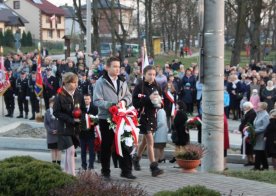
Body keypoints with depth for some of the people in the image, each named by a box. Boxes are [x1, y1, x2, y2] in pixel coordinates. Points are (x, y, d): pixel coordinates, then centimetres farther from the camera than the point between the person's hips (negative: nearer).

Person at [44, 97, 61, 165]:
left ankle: (58, 164, 6)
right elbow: (46, 124, 2)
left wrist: (58, 130, -12)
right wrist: (51, 131, -10)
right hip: (51, 134, 2)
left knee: (58, 149, 3)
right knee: (53, 150, 7)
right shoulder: (47, 112, 1)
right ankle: (54, 164, 12)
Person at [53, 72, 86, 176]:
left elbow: (83, 110, 11)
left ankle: (66, 173, 25)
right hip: (64, 127, -5)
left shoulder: (78, 95, 2)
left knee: (69, 151, 14)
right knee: (71, 150, -13)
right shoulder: (60, 96, -12)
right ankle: (72, 175, -12)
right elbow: (56, 112, -11)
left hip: (75, 128, 5)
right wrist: (71, 119, -18)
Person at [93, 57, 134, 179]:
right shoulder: (101, 82, -6)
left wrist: (124, 101, -8)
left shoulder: (122, 82, 10)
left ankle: (126, 170, 9)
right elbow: (97, 101, -12)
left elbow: (128, 96, 15)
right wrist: (111, 105, -23)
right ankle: (105, 172, 18)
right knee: (106, 146, 7)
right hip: (106, 118, -4)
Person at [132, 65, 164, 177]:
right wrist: (148, 98, -23)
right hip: (143, 116, -7)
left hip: (152, 116, 7)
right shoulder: (139, 87, -10)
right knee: (150, 141, -12)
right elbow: (135, 103, -16)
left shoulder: (155, 87, 9)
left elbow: (159, 101, 17)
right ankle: (154, 167, -13)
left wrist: (158, 102, -6)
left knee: (145, 140, 19)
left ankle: (136, 158, 40)